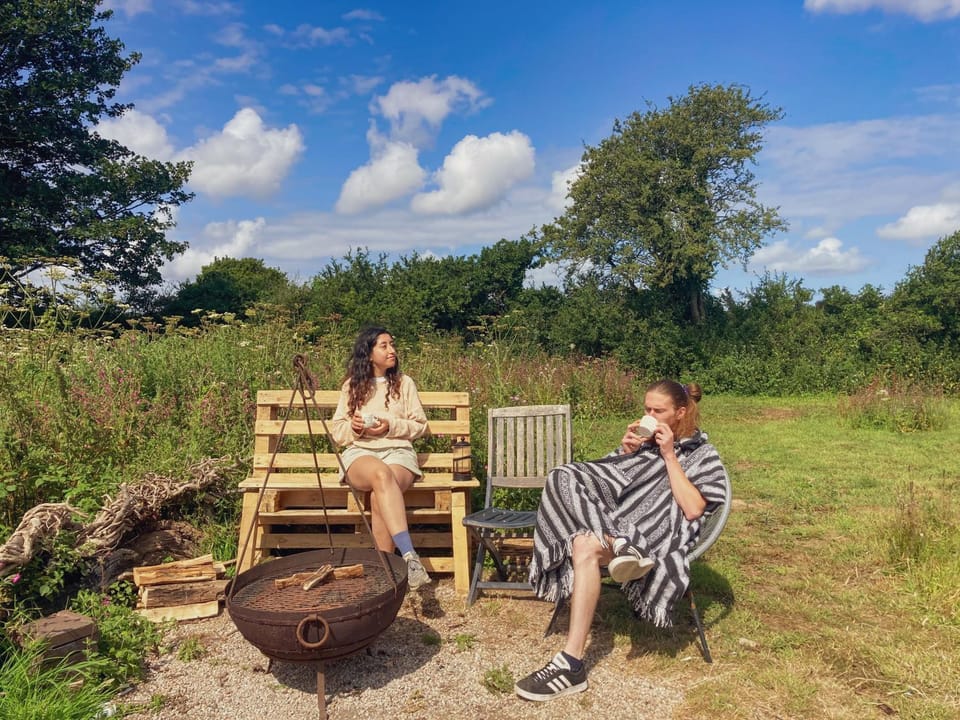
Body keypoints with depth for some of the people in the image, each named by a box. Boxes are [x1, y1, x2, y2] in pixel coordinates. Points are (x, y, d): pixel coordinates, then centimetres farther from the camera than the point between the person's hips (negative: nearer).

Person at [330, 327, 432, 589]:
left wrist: (391, 426, -8)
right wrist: (353, 426, -8)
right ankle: (410, 556, -48)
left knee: (380, 497, -36)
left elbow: (420, 426, 10)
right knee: (381, 474, -39)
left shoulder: (404, 383, 12)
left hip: (398, 451, 1)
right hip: (360, 452, 0)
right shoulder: (351, 385, 14)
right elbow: (336, 431, 14)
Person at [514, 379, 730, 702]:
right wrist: (625, 453, 2)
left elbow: (692, 511, -8)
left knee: (585, 545, -35)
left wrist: (669, 456, -8)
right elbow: (605, 479, 18)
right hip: (615, 523, 6)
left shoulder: (703, 455, 8)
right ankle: (621, 546, -37)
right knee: (566, 480, -22)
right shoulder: (644, 440, 20)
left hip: (657, 533, -5)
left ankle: (572, 664, -36)